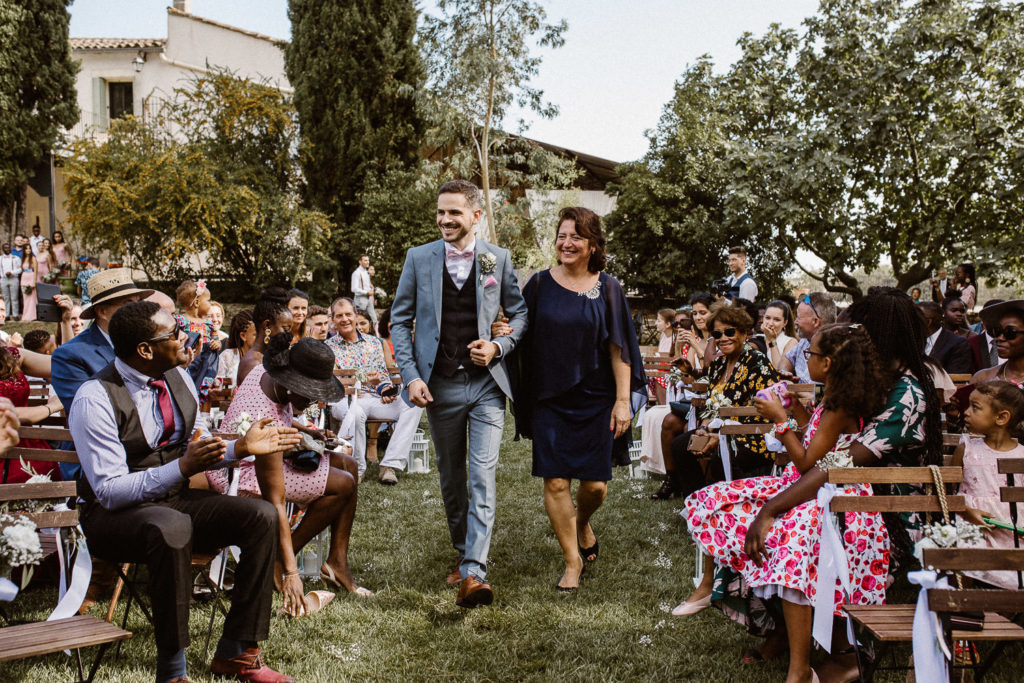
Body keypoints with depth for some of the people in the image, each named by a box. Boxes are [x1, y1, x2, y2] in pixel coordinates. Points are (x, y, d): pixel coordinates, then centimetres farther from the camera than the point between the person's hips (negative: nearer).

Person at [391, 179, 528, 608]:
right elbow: (400, 320, 6)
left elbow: (520, 313, 10)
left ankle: (474, 572, -13)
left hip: (486, 383, -1)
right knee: (451, 477, 13)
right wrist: (411, 376, -4)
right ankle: (463, 554, 31)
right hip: (440, 385, 2)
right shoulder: (419, 258, 3)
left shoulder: (498, 259, 2)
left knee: (483, 475, -11)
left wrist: (499, 348, -9)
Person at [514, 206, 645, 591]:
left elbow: (619, 349, -1)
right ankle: (573, 560, 15)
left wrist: (623, 400, -6)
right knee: (555, 482, -3)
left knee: (595, 485, 2)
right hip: (549, 400, 0)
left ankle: (583, 524, 37)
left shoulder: (607, 289, 0)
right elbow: (522, 336, 7)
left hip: (595, 401, 0)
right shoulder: (540, 285, 1)